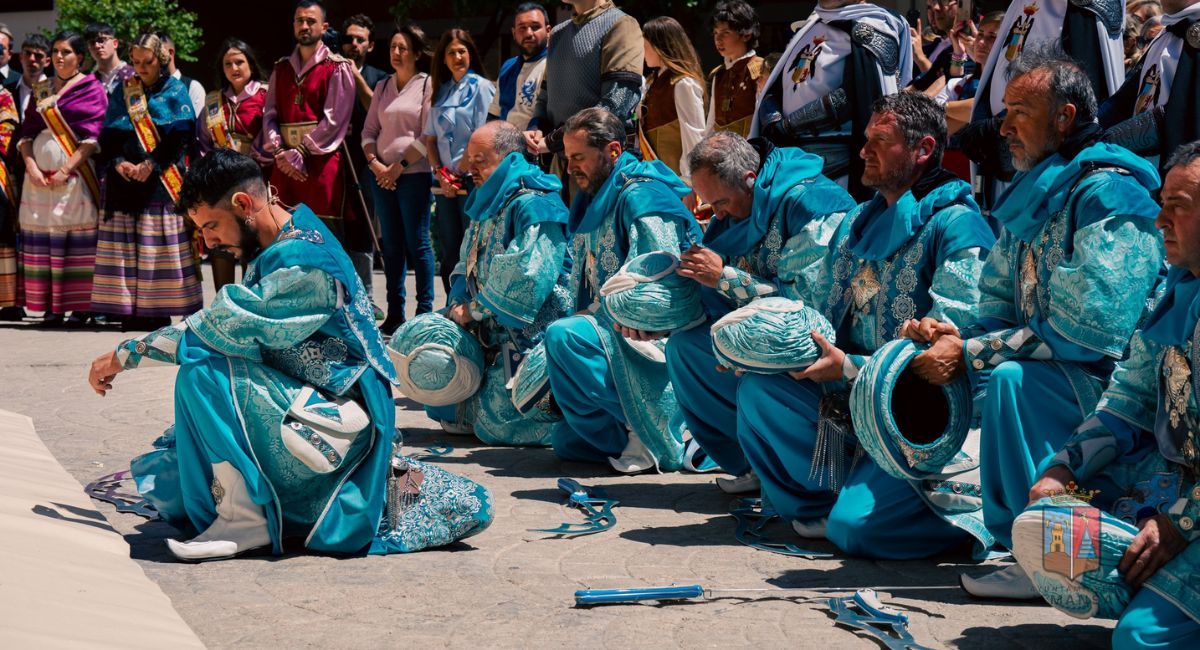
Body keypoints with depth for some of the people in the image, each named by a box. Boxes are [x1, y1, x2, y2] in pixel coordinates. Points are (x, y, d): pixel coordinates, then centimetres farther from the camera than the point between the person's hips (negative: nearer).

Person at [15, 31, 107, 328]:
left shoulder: (92, 89, 3)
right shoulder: (41, 90, 18)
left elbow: (92, 136, -6)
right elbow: (27, 131, 12)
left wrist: (66, 170, -13)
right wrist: (31, 167, -4)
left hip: (74, 173, -5)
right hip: (39, 174, 5)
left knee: (77, 238, -7)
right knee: (42, 236, 0)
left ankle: (80, 306, -4)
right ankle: (50, 306, 3)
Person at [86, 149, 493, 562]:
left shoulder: (303, 264, -22)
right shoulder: (274, 252, 9)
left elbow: (220, 328, -25)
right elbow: (241, 338, 16)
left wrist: (126, 354, -14)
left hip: (342, 418, -11)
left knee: (203, 371, -26)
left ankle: (244, 520, -15)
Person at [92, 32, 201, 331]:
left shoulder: (175, 90, 7)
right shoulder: (123, 92, 16)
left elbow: (181, 133, -5)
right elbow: (108, 134, 10)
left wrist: (151, 164, -14)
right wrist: (118, 162, -9)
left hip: (161, 180, -3)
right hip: (124, 178, 3)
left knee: (160, 246, -7)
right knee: (125, 246, -1)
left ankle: (159, 311, -5)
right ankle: (131, 310, 1)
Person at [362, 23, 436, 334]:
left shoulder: (428, 85, -2)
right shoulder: (383, 87, 14)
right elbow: (369, 130, 14)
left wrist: (400, 165, -10)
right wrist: (375, 163, -2)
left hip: (413, 174, -5)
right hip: (381, 175, 5)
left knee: (417, 244, -3)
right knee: (391, 245, 8)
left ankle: (425, 311, 2)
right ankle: (394, 312, 12)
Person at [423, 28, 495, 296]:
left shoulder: (481, 87, -1)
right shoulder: (440, 90, 16)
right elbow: (430, 137, 13)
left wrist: (460, 173, -9)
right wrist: (440, 173, -2)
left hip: (472, 181, -5)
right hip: (444, 183, 6)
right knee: (448, 252, 6)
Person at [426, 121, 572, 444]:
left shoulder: (534, 205, -18)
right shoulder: (488, 204, 13)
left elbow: (527, 279, -27)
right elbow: (466, 268, 20)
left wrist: (475, 310, -16)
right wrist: (457, 307, -1)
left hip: (531, 342, -10)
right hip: (492, 339, 10)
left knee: (494, 425, -13)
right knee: (443, 409, 14)